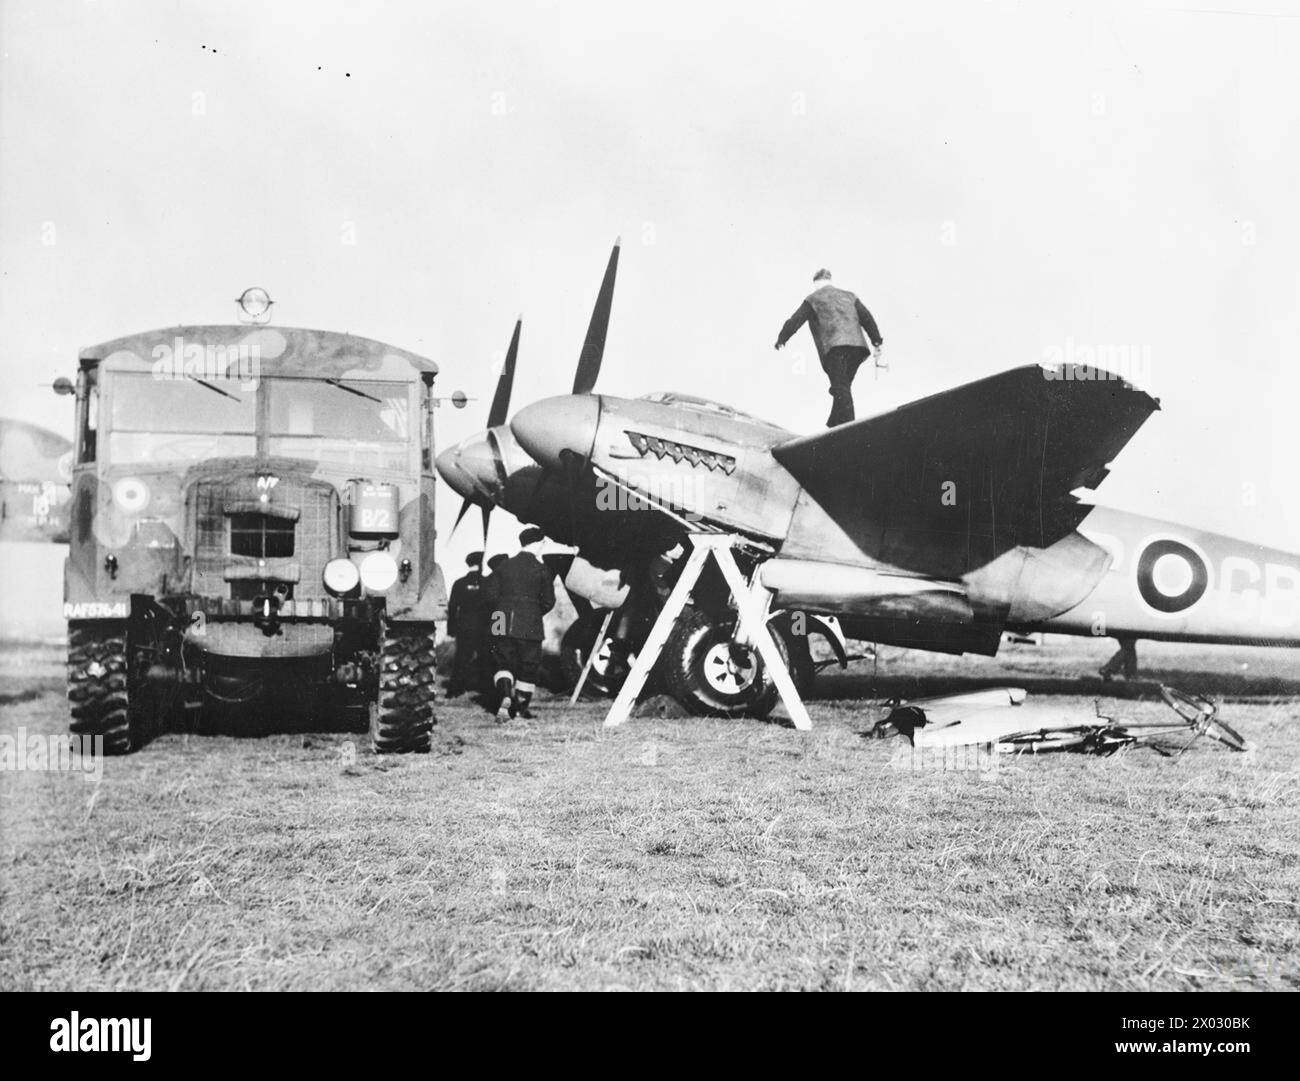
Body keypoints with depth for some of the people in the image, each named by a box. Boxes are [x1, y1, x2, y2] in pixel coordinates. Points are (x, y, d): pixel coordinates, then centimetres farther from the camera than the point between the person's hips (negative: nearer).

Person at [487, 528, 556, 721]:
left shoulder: (504, 567, 6)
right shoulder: (541, 570, -3)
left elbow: (491, 594, 5)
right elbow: (548, 601, -2)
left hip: (503, 625, 3)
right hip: (529, 626, -3)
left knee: (504, 663, 10)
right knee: (528, 666, 10)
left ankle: (504, 697, -15)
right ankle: (521, 707, 16)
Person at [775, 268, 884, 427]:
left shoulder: (813, 299, 14)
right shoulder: (848, 296, 26)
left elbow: (794, 321, 13)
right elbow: (867, 318, 17)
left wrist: (781, 340, 27)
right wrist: (877, 342, 15)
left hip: (834, 348, -5)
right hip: (856, 346, 5)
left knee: (840, 389, -14)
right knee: (843, 388, 11)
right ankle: (834, 425, 10)